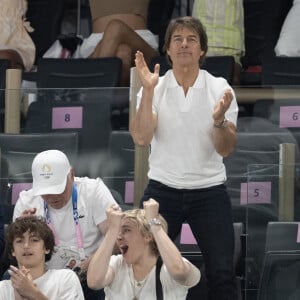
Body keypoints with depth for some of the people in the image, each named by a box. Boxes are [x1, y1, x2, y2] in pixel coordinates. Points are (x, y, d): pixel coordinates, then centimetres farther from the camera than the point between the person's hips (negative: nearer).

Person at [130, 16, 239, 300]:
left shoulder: (220, 88, -2)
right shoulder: (154, 88, -1)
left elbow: (225, 149, -8)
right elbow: (141, 138, -16)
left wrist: (219, 120, -27)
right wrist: (148, 91, -24)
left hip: (209, 192, 0)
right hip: (162, 190, 0)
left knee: (222, 274, -4)